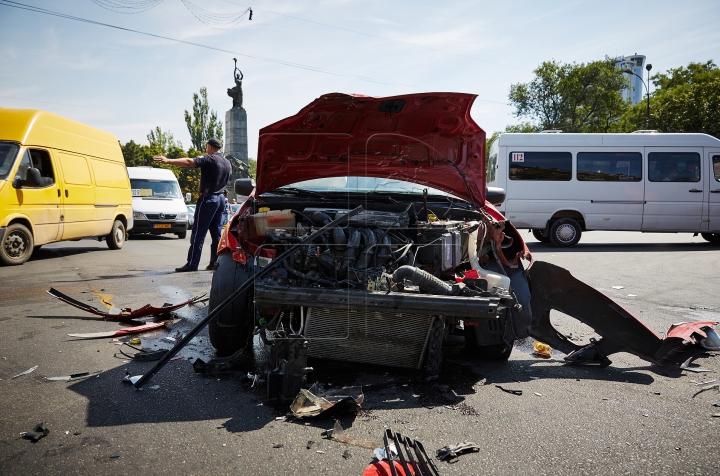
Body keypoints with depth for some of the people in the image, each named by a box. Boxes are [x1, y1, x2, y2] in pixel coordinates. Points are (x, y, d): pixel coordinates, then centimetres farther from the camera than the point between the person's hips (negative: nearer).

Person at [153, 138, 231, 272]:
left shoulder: (209, 159, -11)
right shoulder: (227, 163, 13)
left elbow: (189, 162, -22)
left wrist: (168, 161, -25)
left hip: (208, 199, -8)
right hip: (221, 198, 8)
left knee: (198, 233, -5)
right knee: (217, 233, 10)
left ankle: (192, 263, -4)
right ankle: (215, 262, 11)